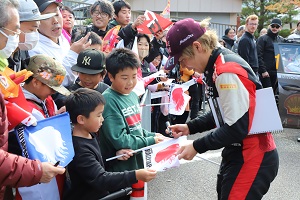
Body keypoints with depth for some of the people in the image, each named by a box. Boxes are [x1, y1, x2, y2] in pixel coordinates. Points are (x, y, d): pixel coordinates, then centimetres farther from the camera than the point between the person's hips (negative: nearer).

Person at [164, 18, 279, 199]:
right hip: (238, 153, 10)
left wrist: (197, 147, -15)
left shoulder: (227, 71, -24)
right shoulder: (217, 66, 6)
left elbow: (237, 127, -24)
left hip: (253, 158, -10)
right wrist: (190, 128, 7)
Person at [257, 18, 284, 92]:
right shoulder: (262, 39, -3)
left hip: (276, 72, 6)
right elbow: (259, 56, -10)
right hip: (265, 72, -5)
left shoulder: (281, 40, 15)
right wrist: (263, 70, -16)